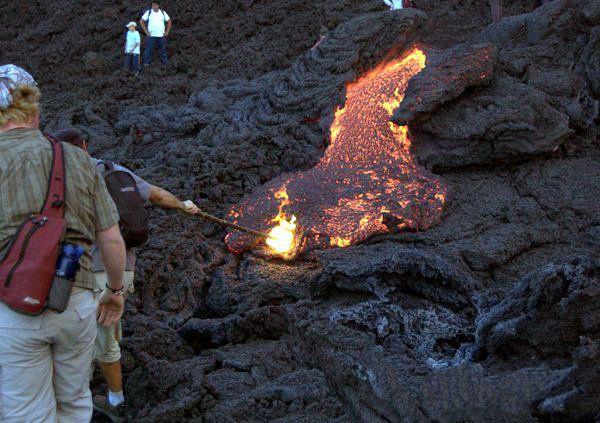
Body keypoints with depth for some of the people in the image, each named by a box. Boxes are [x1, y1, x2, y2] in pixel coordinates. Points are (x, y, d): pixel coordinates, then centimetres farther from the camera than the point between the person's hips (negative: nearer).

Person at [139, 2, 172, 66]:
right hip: (151, 35, -2)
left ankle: (165, 62, 18)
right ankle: (147, 62, 4)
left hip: (161, 36, 3)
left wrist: (167, 31, 4)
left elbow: (169, 22, 13)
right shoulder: (148, 12, -2)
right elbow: (141, 21, -1)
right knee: (148, 49, -4)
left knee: (163, 49, 9)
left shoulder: (163, 13, 6)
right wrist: (146, 31, -6)